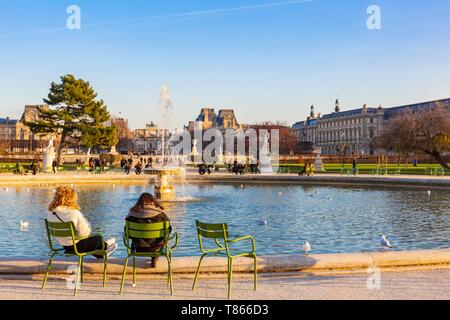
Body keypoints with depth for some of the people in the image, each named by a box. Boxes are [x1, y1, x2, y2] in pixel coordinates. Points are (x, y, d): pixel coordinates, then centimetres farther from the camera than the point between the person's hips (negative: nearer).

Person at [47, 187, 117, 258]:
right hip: (76, 246, -7)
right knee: (98, 238, 21)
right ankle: (105, 246, 53)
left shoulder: (50, 213, -7)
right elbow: (85, 233, -26)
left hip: (64, 245, 7)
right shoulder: (74, 213, -28)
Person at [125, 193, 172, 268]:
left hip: (139, 248, 1)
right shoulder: (160, 214, -14)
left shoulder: (132, 214, -11)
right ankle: (154, 259, 36)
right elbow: (169, 229, -5)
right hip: (156, 248, -1)